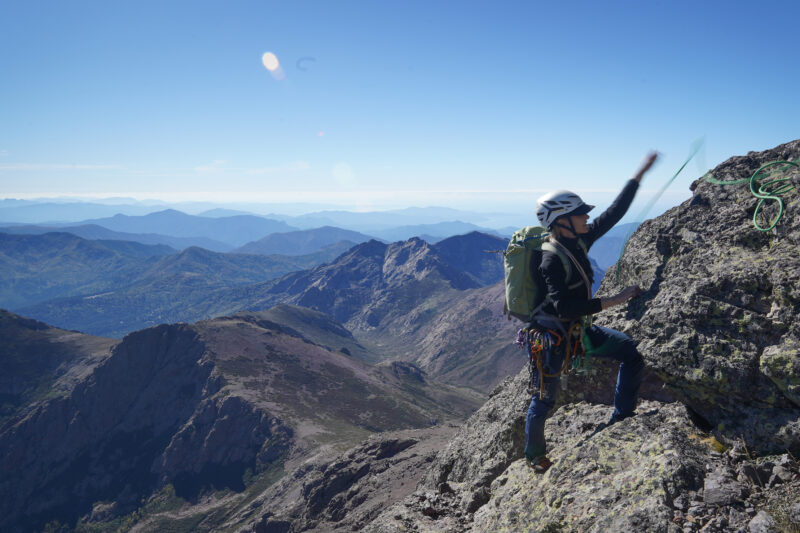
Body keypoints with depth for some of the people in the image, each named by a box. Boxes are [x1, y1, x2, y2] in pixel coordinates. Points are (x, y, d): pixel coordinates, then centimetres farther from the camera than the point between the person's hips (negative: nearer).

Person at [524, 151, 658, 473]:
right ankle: (534, 456, 31)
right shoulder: (551, 259, -26)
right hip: (551, 337, -8)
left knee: (631, 352, 5)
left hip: (579, 330, 8)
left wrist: (640, 175, 7)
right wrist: (611, 301, -29)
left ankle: (621, 419, 17)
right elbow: (564, 307, -32)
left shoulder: (580, 241, -1)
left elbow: (614, 213, 6)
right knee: (544, 400, 8)